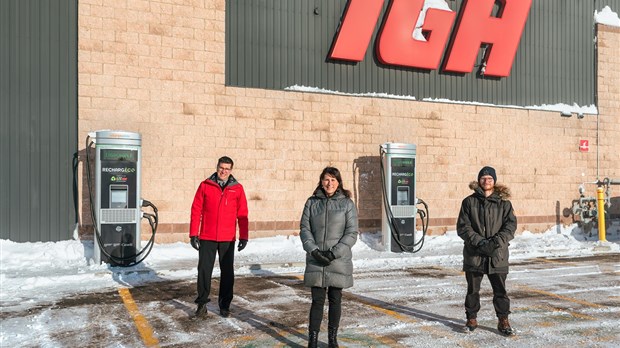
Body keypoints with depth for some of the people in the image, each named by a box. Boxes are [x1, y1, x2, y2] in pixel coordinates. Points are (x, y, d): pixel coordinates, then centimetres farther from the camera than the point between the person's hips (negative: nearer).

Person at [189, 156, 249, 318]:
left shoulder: (237, 189, 4)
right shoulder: (205, 186, 2)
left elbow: (242, 215, 5)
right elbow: (196, 210, 2)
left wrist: (243, 237, 2)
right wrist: (193, 234, -2)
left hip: (228, 239, 1)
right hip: (207, 238, -1)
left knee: (227, 272, 8)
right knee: (204, 270, 4)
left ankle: (225, 304, 20)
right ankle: (202, 303, 17)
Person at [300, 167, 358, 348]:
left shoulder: (347, 203, 0)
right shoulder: (312, 202, 5)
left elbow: (351, 233, -4)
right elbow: (304, 228, 3)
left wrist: (335, 252, -14)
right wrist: (313, 250, -11)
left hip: (339, 261, 0)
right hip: (316, 261, 1)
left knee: (335, 300, 9)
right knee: (317, 300, 1)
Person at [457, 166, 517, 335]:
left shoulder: (503, 203, 4)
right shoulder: (469, 202, 2)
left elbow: (511, 225, -2)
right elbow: (462, 226, -3)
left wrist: (496, 241, -17)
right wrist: (479, 241, -15)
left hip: (497, 254, 0)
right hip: (474, 253, 0)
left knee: (500, 289, 5)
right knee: (473, 289, 10)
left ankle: (503, 320, 18)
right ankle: (472, 319, 24)